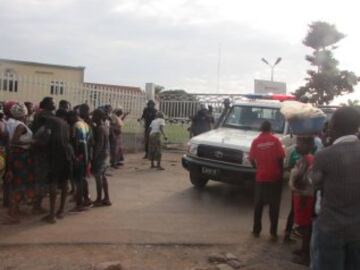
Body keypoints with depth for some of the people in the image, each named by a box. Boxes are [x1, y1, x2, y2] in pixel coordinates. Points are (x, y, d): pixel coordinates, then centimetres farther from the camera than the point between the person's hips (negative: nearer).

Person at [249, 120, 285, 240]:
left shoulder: (256, 141, 0)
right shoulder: (275, 140, -5)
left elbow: (251, 159, 1)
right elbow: (280, 158, -8)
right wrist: (281, 171, 5)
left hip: (261, 177, 2)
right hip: (275, 177, -1)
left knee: (258, 205, 13)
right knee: (274, 206, 6)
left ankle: (256, 230, 18)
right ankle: (273, 232, 6)